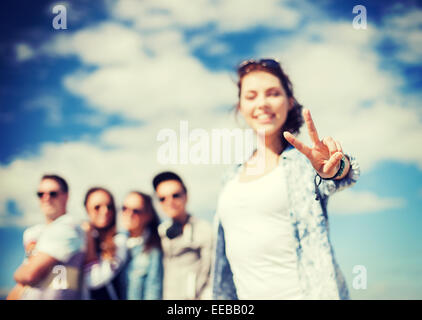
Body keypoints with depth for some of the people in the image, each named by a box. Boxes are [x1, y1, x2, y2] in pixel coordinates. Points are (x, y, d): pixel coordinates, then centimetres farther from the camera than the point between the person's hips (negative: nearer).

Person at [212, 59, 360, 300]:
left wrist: (337, 168, -48)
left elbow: (344, 177, -27)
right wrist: (222, 295, 16)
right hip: (248, 294, 5)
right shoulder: (235, 176, 11)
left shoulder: (304, 161, -4)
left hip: (304, 293, -5)